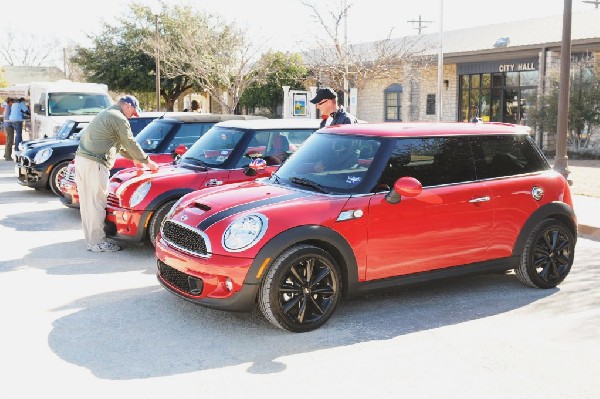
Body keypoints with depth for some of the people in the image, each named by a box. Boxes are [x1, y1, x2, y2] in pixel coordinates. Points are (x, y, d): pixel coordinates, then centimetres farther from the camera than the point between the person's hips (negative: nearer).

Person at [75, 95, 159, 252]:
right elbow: (131, 144, -6)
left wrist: (134, 158, 36)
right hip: (94, 164, -10)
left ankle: (91, 238, 23)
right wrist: (147, 161, 6)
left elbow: (119, 144, 32)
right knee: (96, 203, -5)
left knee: (87, 202, 14)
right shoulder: (119, 119, -7)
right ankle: (97, 242, 0)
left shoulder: (105, 114, 25)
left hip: (81, 158, 10)